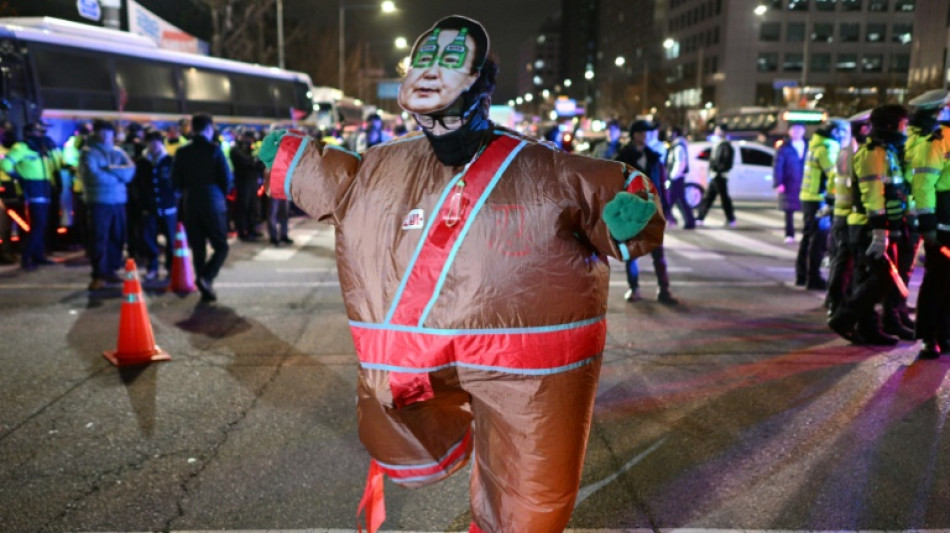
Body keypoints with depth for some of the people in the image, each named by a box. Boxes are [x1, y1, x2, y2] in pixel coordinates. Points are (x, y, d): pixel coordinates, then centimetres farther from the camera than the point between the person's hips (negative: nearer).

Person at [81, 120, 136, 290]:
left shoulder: (118, 152, 14)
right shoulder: (89, 152, -1)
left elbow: (131, 169, -1)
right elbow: (94, 175, -14)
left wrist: (111, 169, -14)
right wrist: (118, 175, -5)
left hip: (119, 201, 5)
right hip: (99, 201, -5)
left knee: (117, 237, 9)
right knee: (99, 238, -6)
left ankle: (110, 271, 20)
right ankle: (98, 275, -5)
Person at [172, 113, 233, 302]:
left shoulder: (182, 152, 3)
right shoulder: (214, 150, -6)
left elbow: (176, 181, 4)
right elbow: (227, 178, -7)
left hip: (191, 205, 4)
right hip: (213, 203, -4)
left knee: (198, 248, 10)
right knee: (221, 246, 4)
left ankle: (206, 290, 12)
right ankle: (206, 278, -18)